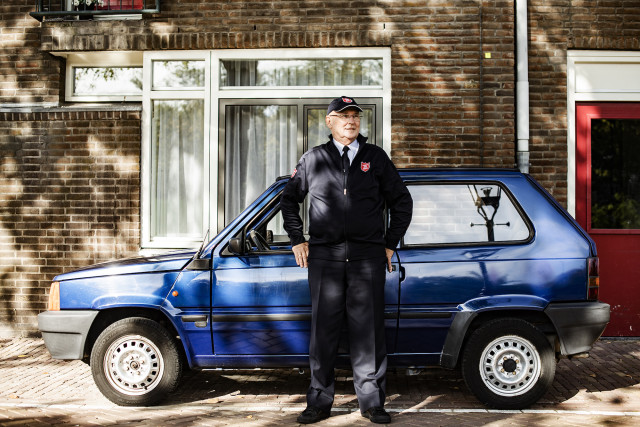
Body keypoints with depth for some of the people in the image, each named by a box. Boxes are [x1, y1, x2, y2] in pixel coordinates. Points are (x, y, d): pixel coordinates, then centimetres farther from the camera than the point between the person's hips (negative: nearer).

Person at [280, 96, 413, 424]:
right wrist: (298, 240, 12)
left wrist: (390, 244, 10)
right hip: (324, 256, 0)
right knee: (323, 328, 3)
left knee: (368, 329, 2)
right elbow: (289, 199, 21)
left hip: (368, 256, 0)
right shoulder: (313, 159, 11)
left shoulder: (375, 157, 10)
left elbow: (401, 201, 16)